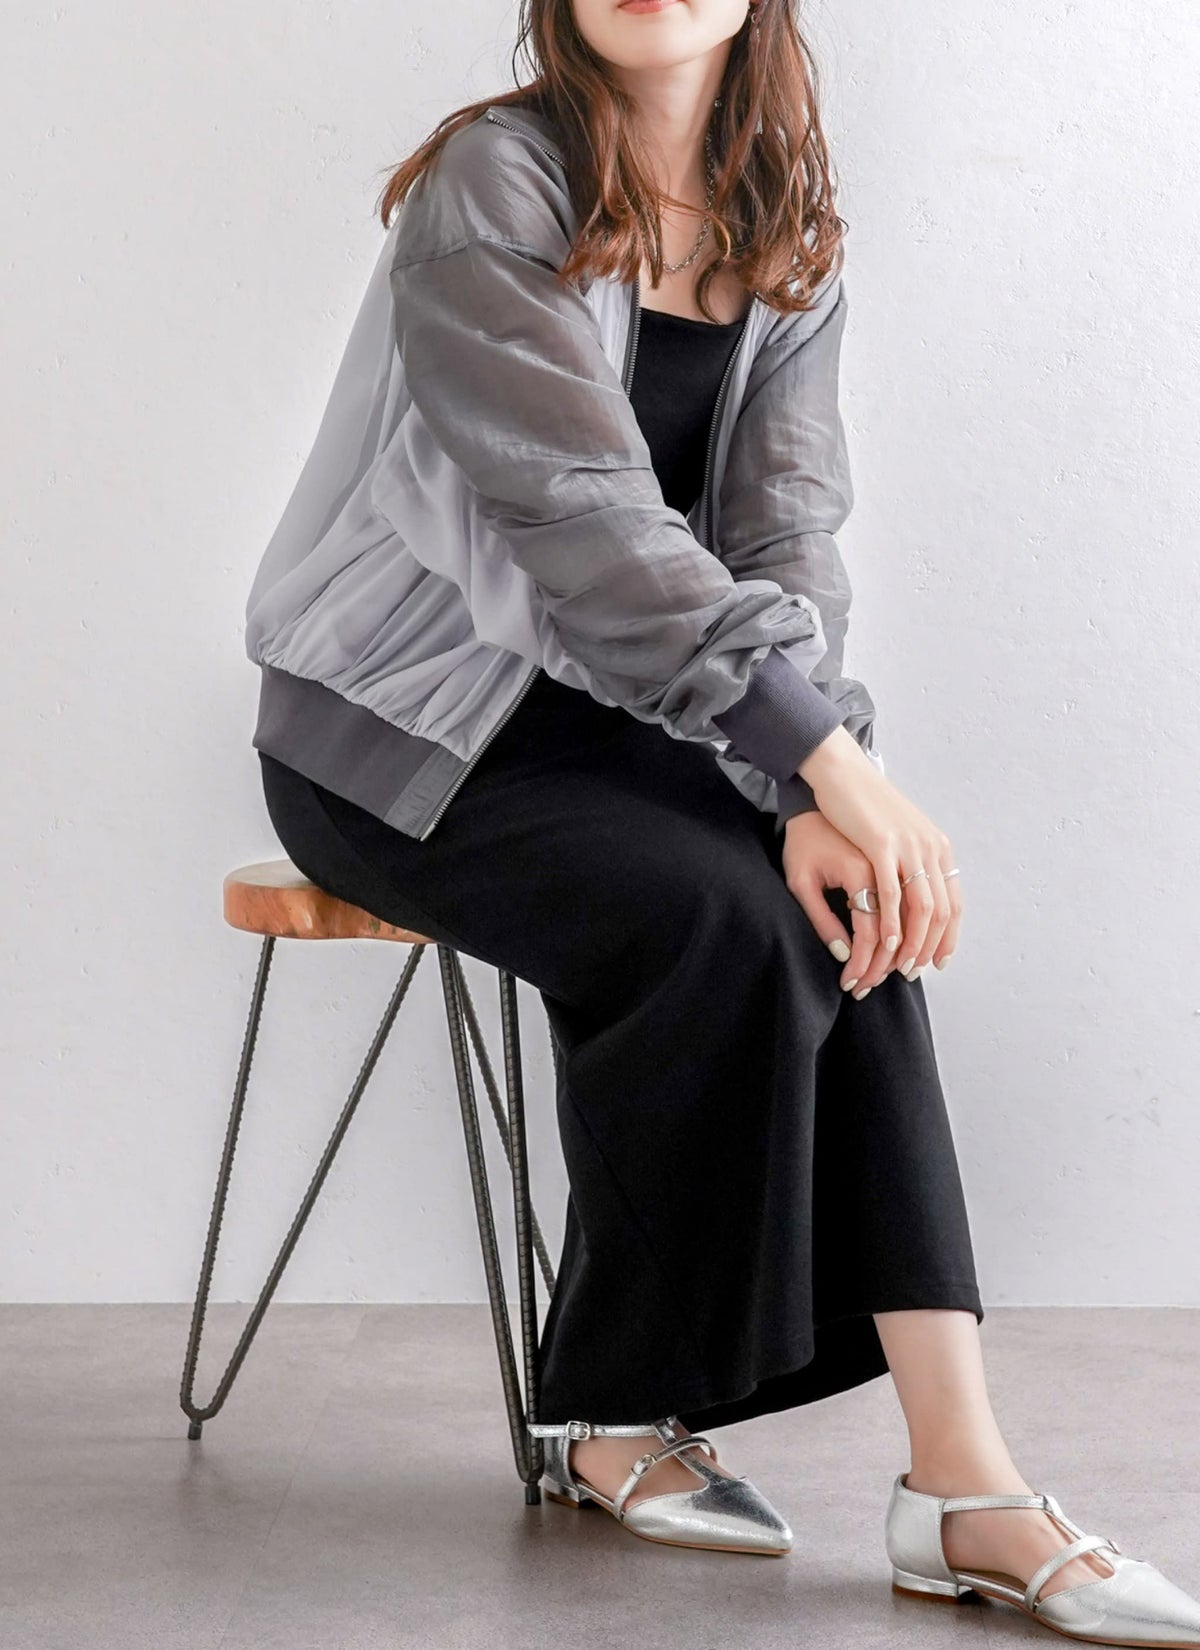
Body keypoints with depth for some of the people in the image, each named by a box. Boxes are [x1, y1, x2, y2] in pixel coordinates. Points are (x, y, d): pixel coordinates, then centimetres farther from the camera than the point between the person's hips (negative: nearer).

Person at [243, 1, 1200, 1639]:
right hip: (402, 722, -5)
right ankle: (616, 1419, -12)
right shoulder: (488, 186, -15)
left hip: (591, 710, 5)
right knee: (714, 916, -29)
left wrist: (822, 791, -25)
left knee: (846, 898, -23)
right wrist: (830, 761, -34)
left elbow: (791, 526, -7)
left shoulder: (791, 238, 4)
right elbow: (584, 518, -26)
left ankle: (959, 1467, -28)